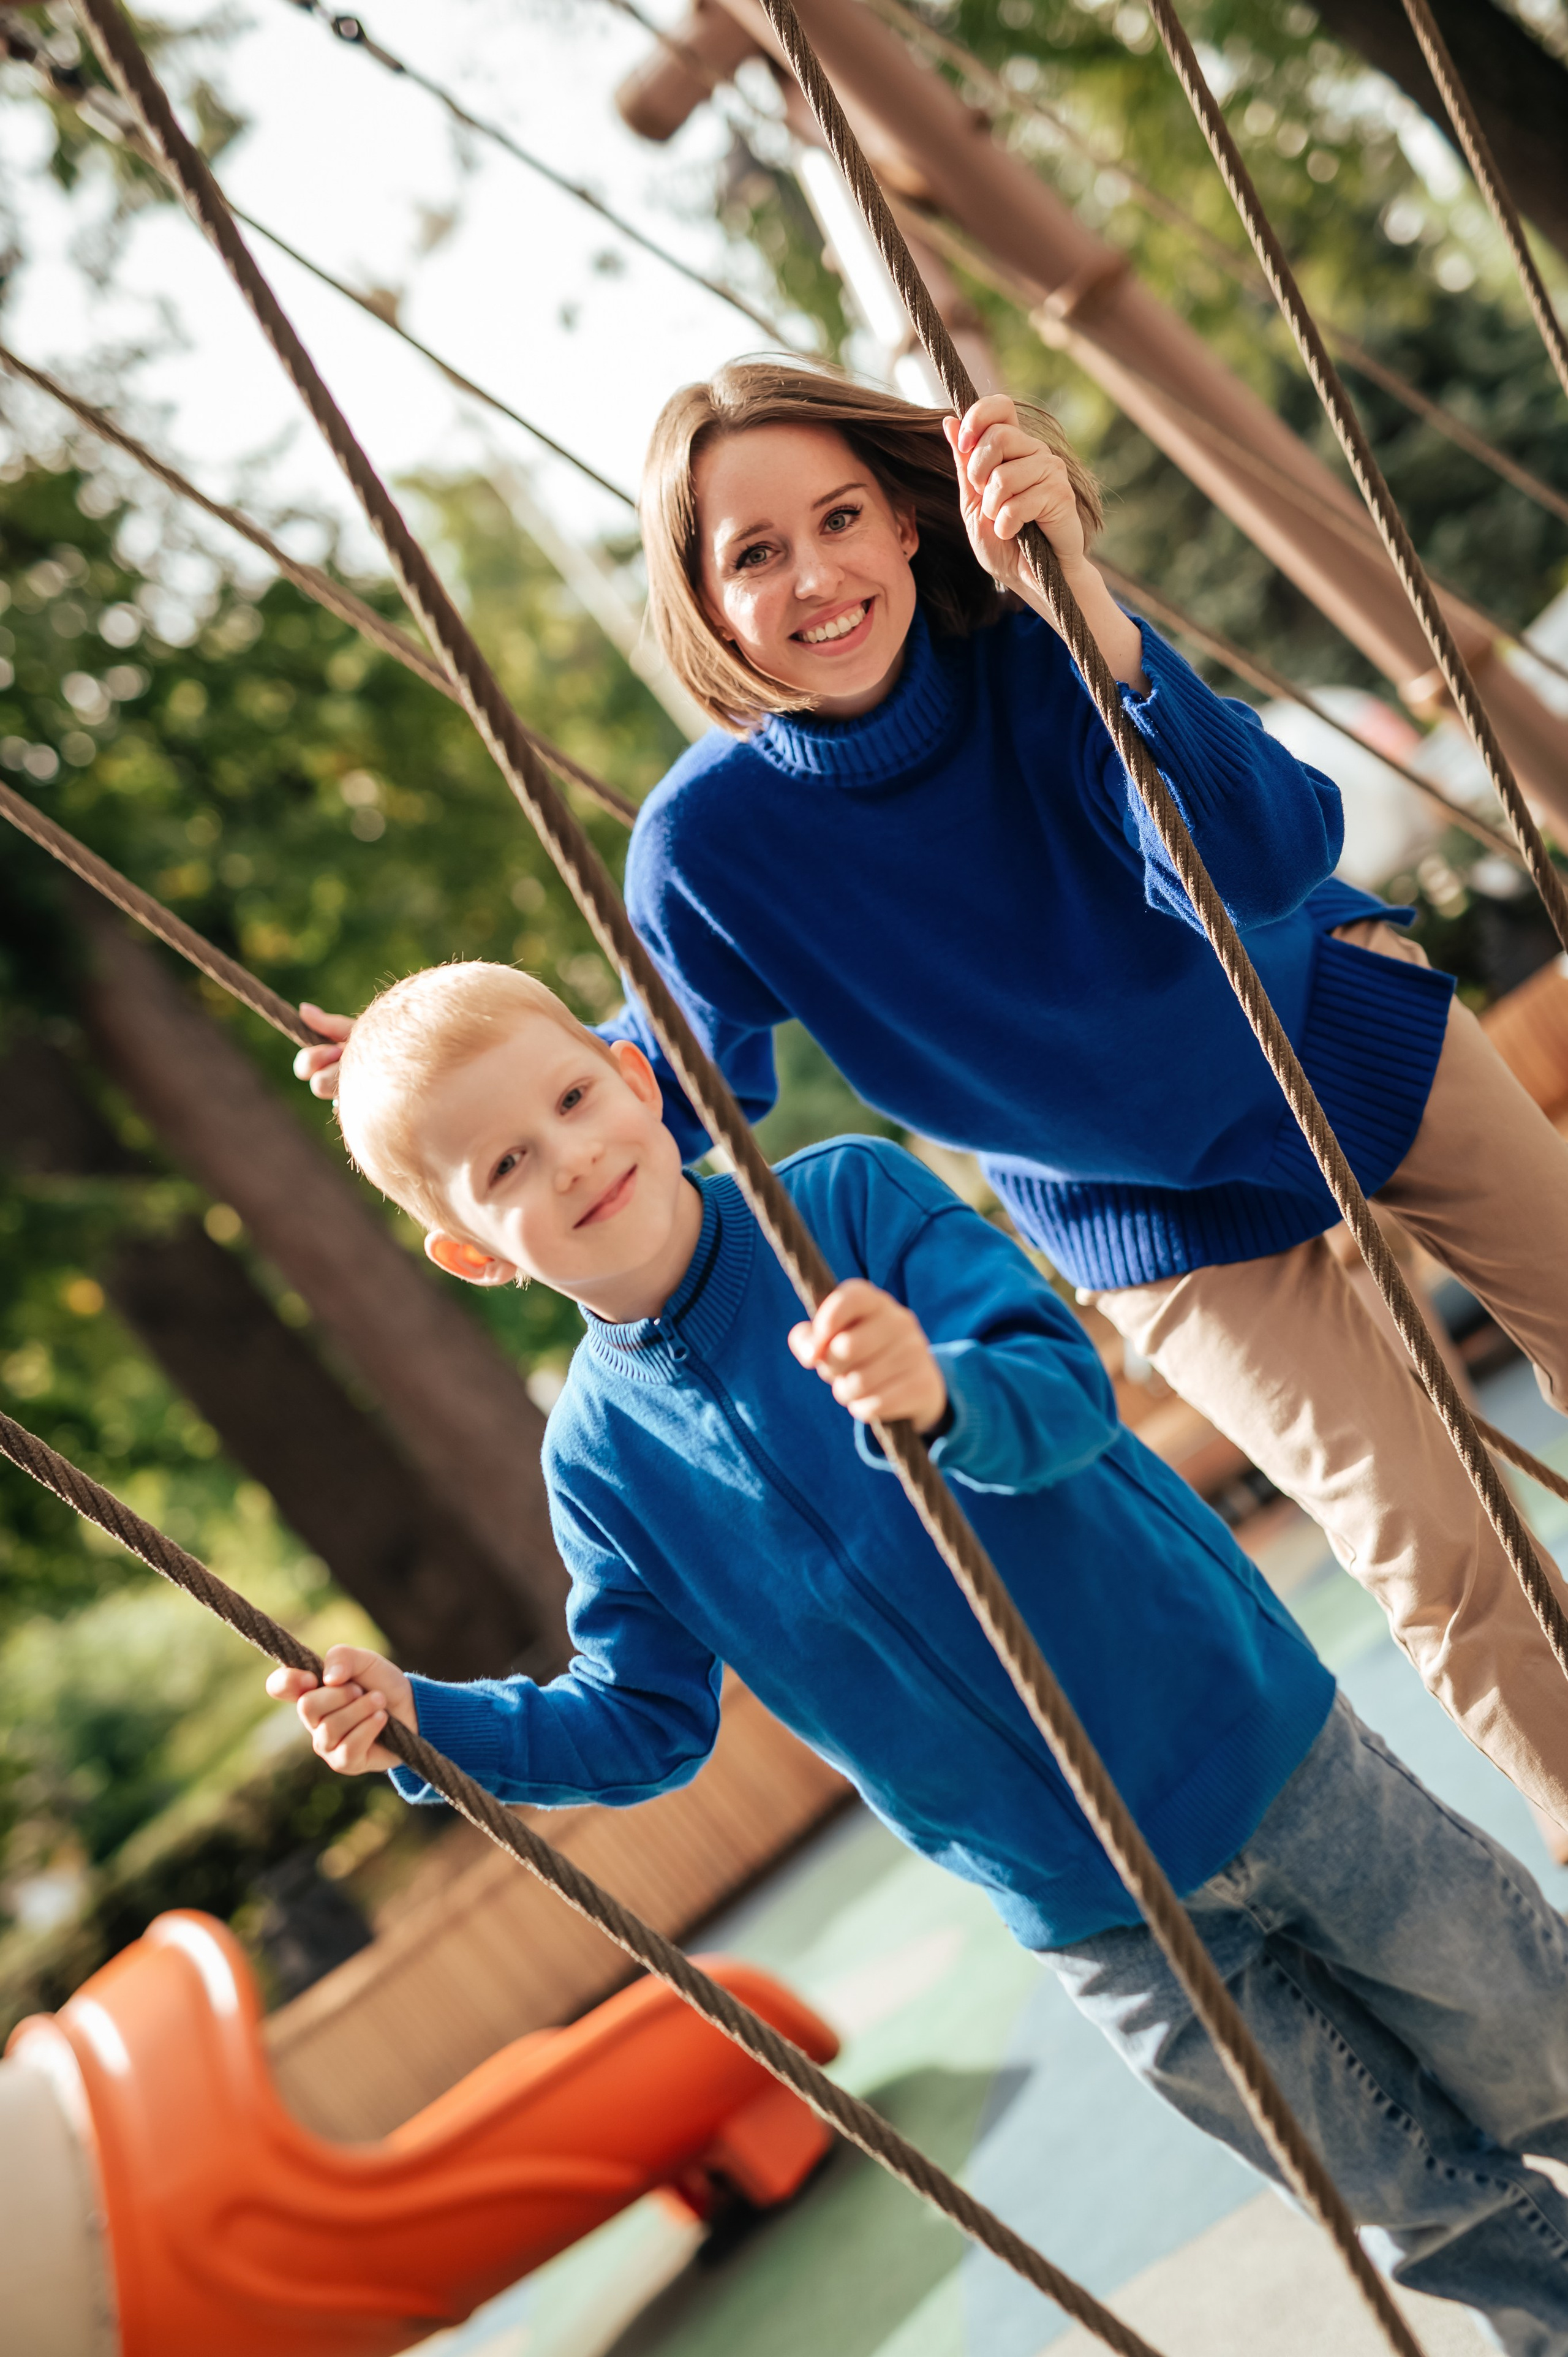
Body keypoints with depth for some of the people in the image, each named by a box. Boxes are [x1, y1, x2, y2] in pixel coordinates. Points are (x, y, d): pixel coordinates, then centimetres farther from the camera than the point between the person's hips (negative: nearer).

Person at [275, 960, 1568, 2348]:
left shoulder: (852, 1197, -14)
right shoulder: (600, 1455, -8)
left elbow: (1069, 1393, -24)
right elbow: (645, 1724, -1)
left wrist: (947, 1397, -46)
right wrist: (425, 1720, -15)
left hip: (1252, 1739, -1)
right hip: (1090, 1912, 2)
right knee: (1425, 2194, 16)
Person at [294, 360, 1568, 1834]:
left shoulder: (1030, 645, -25)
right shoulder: (710, 840, -25)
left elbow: (1264, 863, -40)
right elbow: (686, 1082, -6)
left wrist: (1088, 610, -52)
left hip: (1347, 1039, 2)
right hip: (1160, 1224, -1)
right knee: (1443, 1565, 0)